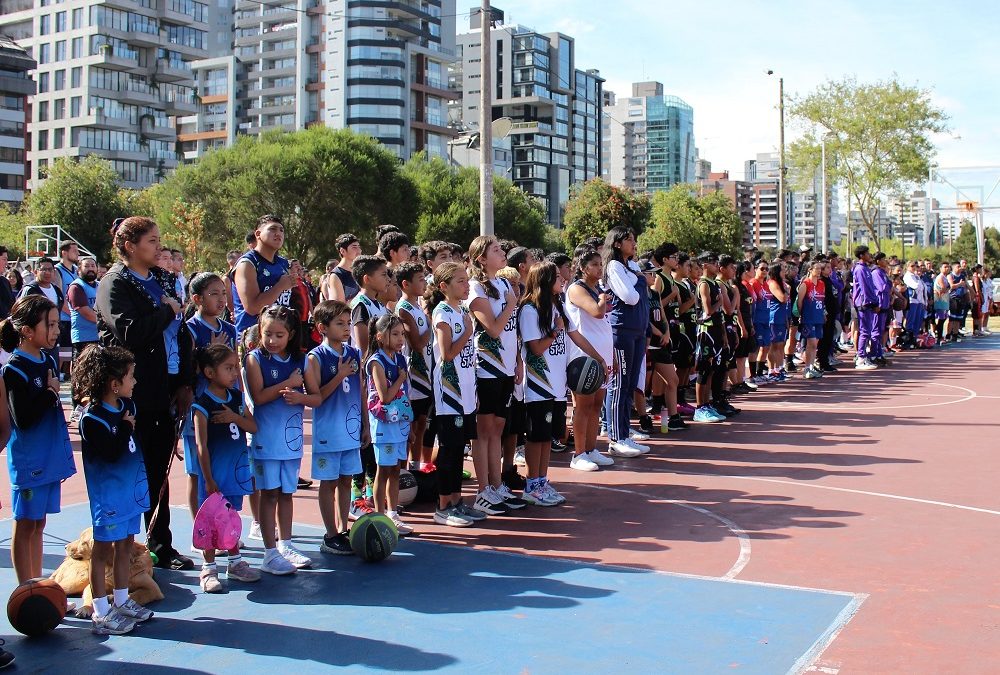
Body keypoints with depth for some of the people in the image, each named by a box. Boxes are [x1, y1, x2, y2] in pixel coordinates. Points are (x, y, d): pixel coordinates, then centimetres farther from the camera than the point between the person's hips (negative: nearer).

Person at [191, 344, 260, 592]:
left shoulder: (237, 397, 4)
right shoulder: (202, 405, -16)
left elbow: (253, 427, 5)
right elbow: (201, 445, -17)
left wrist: (236, 418, -16)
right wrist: (209, 480, -17)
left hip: (236, 468, 6)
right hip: (213, 471, -6)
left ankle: (235, 562, 30)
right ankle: (208, 568, 15)